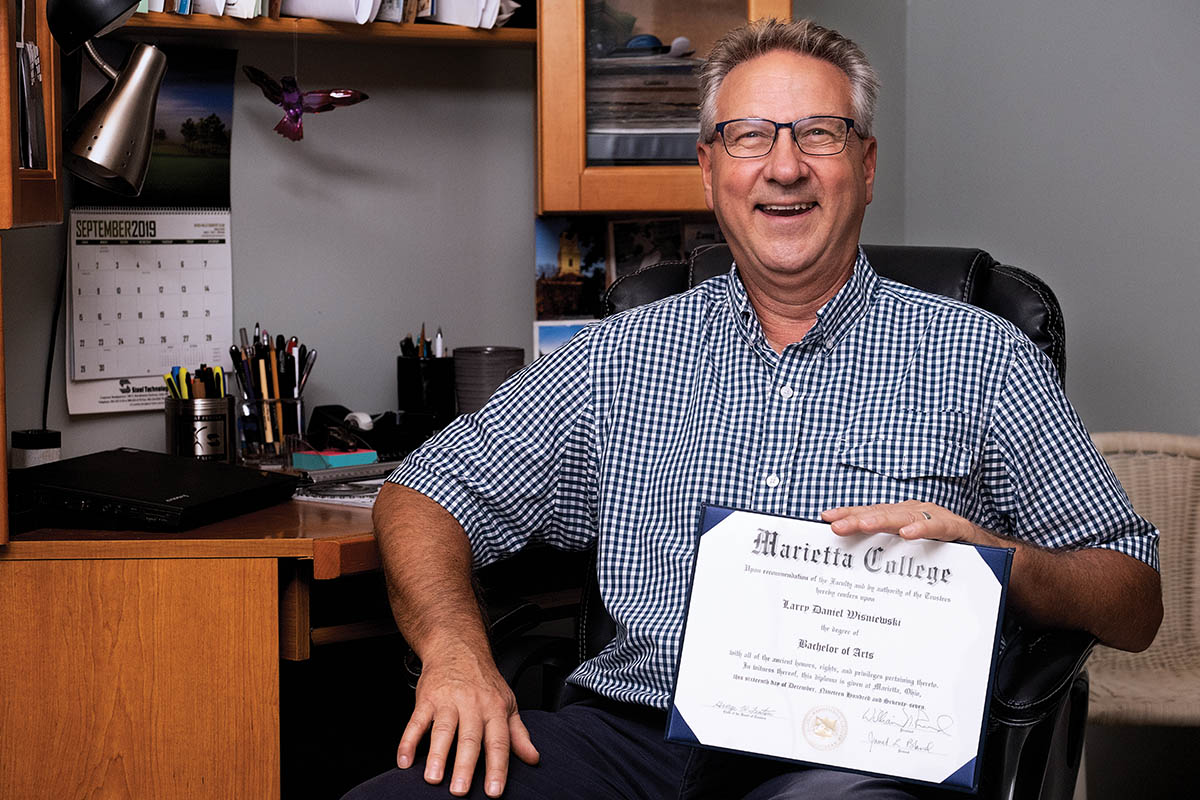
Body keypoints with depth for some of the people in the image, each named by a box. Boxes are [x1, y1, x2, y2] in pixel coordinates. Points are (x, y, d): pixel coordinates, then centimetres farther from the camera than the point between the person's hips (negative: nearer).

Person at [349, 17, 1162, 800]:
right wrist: (455, 647, -3)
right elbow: (422, 498, 18)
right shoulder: (622, 354, 17)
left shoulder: (981, 359, 11)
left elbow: (1135, 603, 11)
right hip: (630, 731, 2)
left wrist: (995, 560, -11)